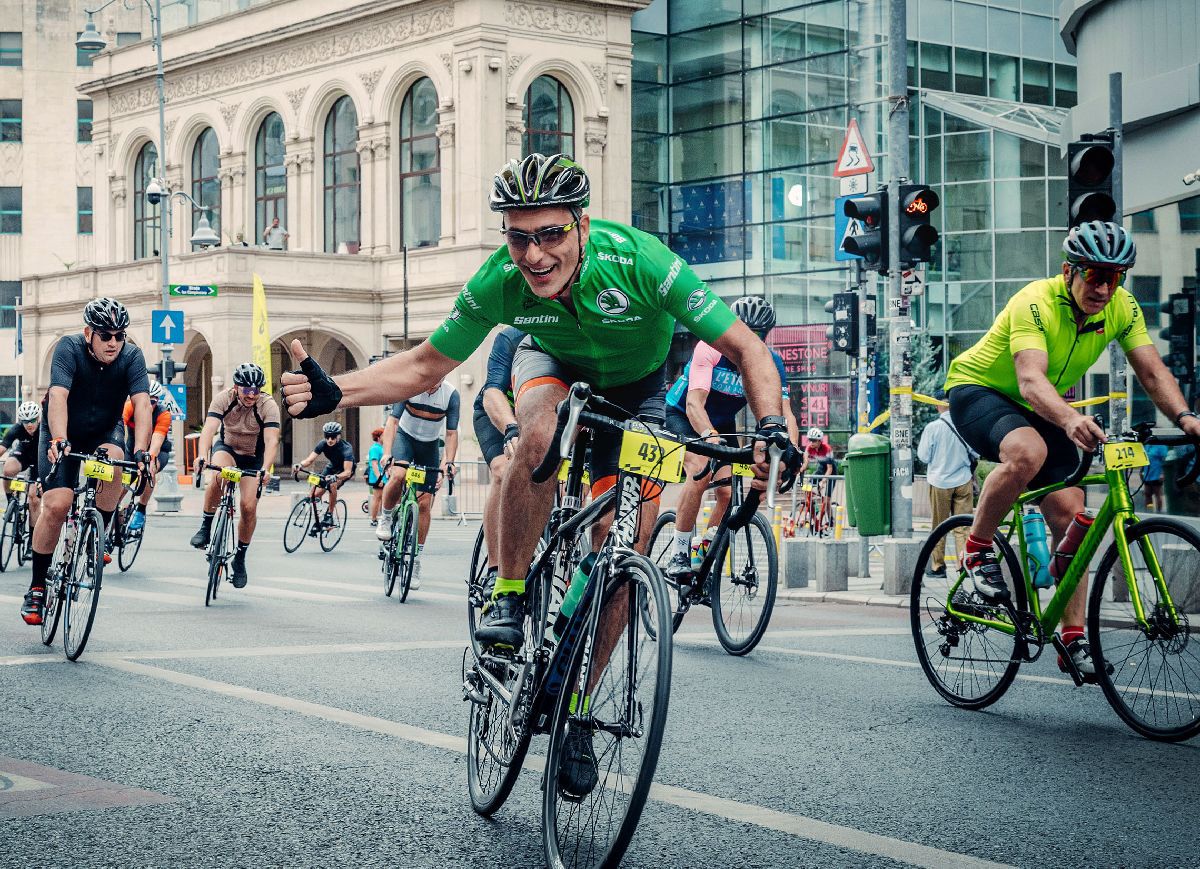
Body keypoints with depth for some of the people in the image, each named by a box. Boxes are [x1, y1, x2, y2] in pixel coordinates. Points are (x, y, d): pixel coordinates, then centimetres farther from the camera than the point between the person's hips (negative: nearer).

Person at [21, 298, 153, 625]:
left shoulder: (132, 356, -20)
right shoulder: (69, 348, -25)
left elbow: (142, 404, -31)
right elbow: (58, 396, -38)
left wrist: (141, 451, -46)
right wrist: (59, 440, -54)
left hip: (105, 431, 2)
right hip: (63, 433, -1)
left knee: (114, 458, -33)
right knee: (57, 505, -17)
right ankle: (37, 587, -2)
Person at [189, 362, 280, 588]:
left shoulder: (268, 406, -26)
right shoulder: (223, 399, -23)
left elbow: (271, 441, -36)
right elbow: (209, 428, -35)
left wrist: (265, 469, -53)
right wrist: (202, 455, -54)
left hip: (253, 457, 0)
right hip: (226, 447, 0)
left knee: (249, 507, -12)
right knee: (218, 478, -34)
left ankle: (240, 558, 10)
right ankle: (205, 527, -15)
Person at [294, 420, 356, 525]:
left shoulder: (346, 449, -35)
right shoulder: (323, 444, -22)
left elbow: (347, 472, -44)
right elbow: (310, 460, -26)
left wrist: (335, 477, -63)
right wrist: (300, 465, -48)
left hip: (344, 470, -5)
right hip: (331, 467, 5)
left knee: (333, 485, -34)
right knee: (316, 494, -9)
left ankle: (329, 516, -19)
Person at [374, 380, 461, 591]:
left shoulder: (451, 395, -19)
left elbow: (451, 433, -15)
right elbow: (392, 421, -26)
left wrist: (448, 462, -29)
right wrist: (387, 454, -38)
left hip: (430, 445, 1)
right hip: (405, 437, -1)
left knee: (425, 504, -5)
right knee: (398, 475, -33)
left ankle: (416, 560, 3)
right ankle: (386, 519, -5)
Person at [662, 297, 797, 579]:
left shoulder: (771, 363, -17)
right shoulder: (710, 349, -29)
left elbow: (784, 413, -23)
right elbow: (695, 402, -40)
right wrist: (709, 436, -59)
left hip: (723, 424, 4)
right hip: (682, 417, -4)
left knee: (728, 492, -13)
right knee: (701, 471, -30)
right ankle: (679, 554, -20)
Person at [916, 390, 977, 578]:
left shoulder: (933, 428, -12)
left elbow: (923, 456, -7)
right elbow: (975, 453, 3)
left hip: (940, 481, -1)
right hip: (963, 481, 1)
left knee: (939, 526, 8)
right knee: (963, 525, 4)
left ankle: (937, 565, 12)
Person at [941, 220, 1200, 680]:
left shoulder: (1122, 307, -12)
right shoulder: (1036, 303, -31)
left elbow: (1152, 371, -15)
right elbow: (1031, 381, -44)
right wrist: (1070, 420, -64)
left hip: (1037, 410, 6)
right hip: (977, 389, -6)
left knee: (1069, 513, -9)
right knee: (1028, 452, -38)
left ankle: (1073, 639, -2)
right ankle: (978, 551, -15)